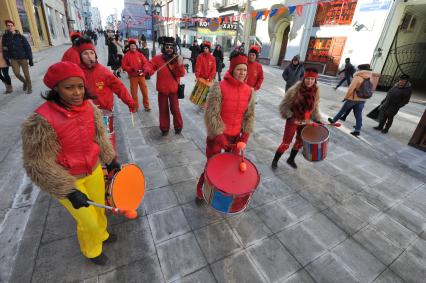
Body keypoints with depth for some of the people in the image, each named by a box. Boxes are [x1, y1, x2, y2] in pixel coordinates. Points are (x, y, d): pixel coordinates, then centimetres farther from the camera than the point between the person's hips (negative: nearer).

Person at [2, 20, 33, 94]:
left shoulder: (21, 37, -3)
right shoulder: (5, 37, 3)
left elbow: (28, 48, -3)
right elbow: (5, 50, 6)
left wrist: (30, 60, -8)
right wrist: (7, 60, 2)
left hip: (23, 58, -2)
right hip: (13, 59, 2)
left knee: (26, 74, 1)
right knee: (17, 74, -9)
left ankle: (29, 88, 17)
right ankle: (24, 82, 20)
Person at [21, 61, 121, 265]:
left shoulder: (89, 107, -11)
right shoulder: (42, 121, -27)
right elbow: (39, 165, -22)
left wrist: (110, 160, 7)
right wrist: (70, 192, -23)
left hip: (94, 170, 5)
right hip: (66, 180, -5)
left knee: (99, 208, 24)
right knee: (88, 221, 12)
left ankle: (100, 234, 57)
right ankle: (91, 250, 45)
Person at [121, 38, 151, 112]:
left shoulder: (140, 54, 4)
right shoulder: (127, 55, 0)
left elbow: (146, 63, 2)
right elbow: (123, 65, -2)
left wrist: (143, 69, -16)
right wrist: (131, 69, -16)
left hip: (141, 75, 1)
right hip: (133, 76, -1)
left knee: (145, 91, 2)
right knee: (134, 92, 3)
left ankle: (146, 106, 14)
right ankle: (135, 107, 15)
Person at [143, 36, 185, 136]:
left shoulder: (177, 59, -3)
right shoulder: (157, 58, -2)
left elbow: (181, 74, -10)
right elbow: (149, 66, -7)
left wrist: (180, 65, -28)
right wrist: (148, 70, -30)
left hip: (173, 89, -1)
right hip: (162, 89, 1)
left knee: (175, 109, 2)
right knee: (163, 109, 9)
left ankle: (178, 127, 23)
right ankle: (164, 128, 24)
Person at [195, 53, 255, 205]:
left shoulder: (249, 91, -1)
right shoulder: (219, 88, -17)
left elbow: (249, 115, 6)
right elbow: (211, 115, -19)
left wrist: (245, 134, -4)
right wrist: (219, 136, -22)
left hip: (235, 135, 5)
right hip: (216, 134, -4)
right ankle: (201, 191, 33)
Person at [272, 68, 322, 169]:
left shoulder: (316, 91, -5)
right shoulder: (295, 89, -20)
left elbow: (315, 108, 7)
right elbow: (284, 105, -16)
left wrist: (318, 120, 1)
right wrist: (290, 117, -24)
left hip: (305, 122, 5)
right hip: (293, 120, -5)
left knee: (300, 142, 17)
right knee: (286, 143, 0)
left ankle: (291, 159, 38)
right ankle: (275, 160, 19)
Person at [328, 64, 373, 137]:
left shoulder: (358, 77, -14)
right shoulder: (370, 79, 4)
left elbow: (351, 88, -17)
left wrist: (346, 97, -7)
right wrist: (363, 96, 15)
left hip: (352, 98, -5)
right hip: (362, 99, 5)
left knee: (342, 110, 12)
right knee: (358, 115, 5)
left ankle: (333, 120, 27)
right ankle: (357, 130, 5)